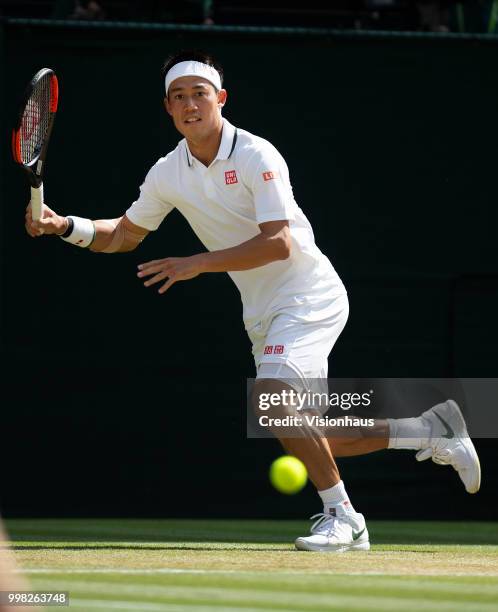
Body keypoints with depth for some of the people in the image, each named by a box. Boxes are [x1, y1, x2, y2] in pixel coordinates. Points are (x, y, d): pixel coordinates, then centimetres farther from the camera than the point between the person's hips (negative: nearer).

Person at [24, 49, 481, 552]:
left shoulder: (256, 156, -16)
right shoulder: (168, 175, 3)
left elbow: (278, 244, -25)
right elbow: (122, 236, 16)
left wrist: (198, 263, -27)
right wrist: (65, 226, -1)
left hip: (309, 295, -7)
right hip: (263, 314, 7)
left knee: (272, 392, -30)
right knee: (302, 441, 4)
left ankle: (341, 515, -18)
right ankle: (430, 432, 19)